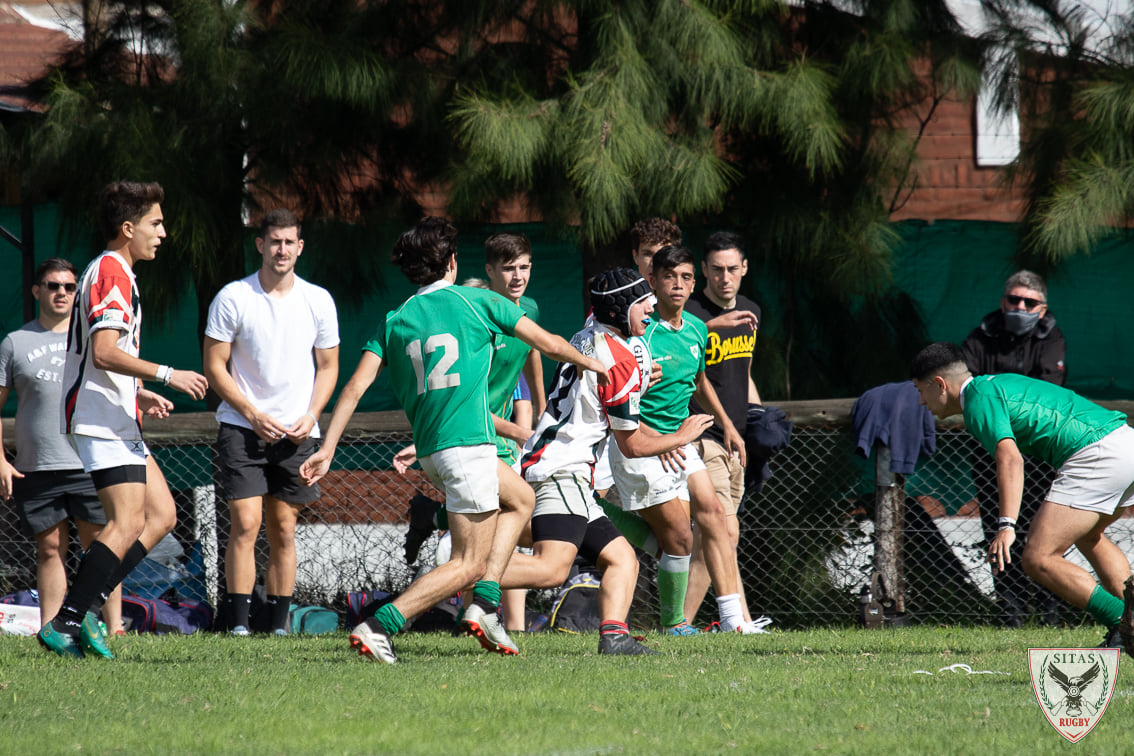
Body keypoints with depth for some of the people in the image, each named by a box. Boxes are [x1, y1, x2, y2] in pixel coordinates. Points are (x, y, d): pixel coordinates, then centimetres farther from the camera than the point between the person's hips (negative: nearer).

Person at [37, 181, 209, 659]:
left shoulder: (112, 273, 21)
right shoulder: (111, 273, -12)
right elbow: (104, 352, -23)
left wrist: (138, 394, 21)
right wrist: (166, 375, -21)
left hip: (116, 421, 11)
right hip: (103, 422, -11)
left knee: (162, 515, 7)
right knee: (127, 522, -16)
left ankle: (86, 608, 1)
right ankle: (64, 624, -18)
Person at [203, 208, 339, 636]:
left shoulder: (318, 301, 5)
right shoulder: (232, 299, -3)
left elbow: (328, 366, 13)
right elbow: (214, 367, -1)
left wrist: (310, 416, -3)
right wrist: (253, 415, -11)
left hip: (296, 434, 3)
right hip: (242, 428, -3)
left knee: (283, 529, 4)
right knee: (245, 523, -13)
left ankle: (278, 624, 8)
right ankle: (239, 621, -12)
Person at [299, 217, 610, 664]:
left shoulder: (395, 321, 10)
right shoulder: (477, 303, 1)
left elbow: (356, 387, 0)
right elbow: (550, 345, 10)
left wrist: (327, 449, 1)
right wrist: (590, 364, 28)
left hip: (429, 448, 7)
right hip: (468, 444, -7)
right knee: (468, 565, -5)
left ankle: (484, 604, 14)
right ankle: (378, 627, -20)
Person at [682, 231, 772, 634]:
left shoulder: (750, 312, 15)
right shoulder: (691, 312, -10)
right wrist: (711, 326, -40)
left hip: (735, 439, 8)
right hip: (702, 437, -8)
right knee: (726, 531, -14)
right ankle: (742, 621, -15)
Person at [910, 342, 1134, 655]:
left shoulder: (979, 398, -4)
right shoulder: (999, 384, 26)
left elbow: (1010, 457, -20)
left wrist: (1007, 525, -29)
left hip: (1095, 454, -10)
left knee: (1038, 560, -11)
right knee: (1088, 537, 34)